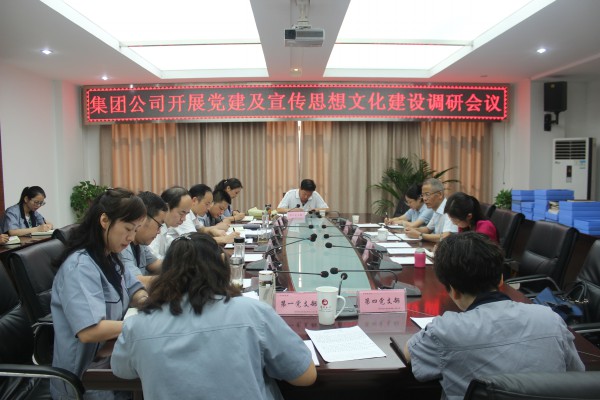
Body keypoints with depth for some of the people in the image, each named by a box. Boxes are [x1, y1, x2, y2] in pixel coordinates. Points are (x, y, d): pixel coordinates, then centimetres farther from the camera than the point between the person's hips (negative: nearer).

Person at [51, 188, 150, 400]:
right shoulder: (80, 267, -22)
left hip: (111, 356, 8)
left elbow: (134, 291, 13)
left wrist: (145, 301, -9)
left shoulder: (109, 257, 6)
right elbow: (89, 331, -32)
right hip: (86, 374, -8)